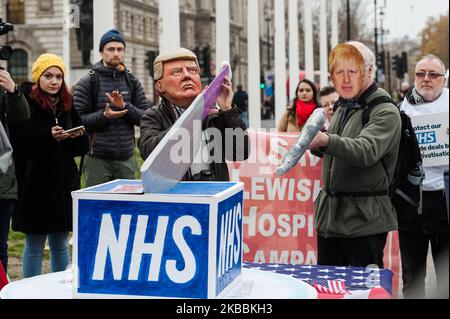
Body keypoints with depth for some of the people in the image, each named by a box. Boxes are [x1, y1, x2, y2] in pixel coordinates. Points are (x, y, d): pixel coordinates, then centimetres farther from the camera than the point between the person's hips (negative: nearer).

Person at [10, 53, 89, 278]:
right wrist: (48, 136, -26)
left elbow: (82, 148, 10)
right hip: (35, 183, -5)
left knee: (61, 244, 12)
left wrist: (77, 136, -10)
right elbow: (18, 143, -16)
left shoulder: (68, 105, 11)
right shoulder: (26, 104, -6)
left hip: (64, 182, 5)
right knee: (34, 245, 4)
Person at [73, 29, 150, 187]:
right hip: (97, 160, -3)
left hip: (127, 159, 3)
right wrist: (103, 116, -20)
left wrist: (125, 106, -14)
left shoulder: (133, 83, 10)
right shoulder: (87, 83, 0)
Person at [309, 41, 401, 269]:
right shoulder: (342, 108, 14)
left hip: (365, 219, -7)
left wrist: (326, 141, -44)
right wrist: (316, 145, 4)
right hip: (330, 213, 8)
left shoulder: (386, 112, -10)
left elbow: (367, 151, -28)